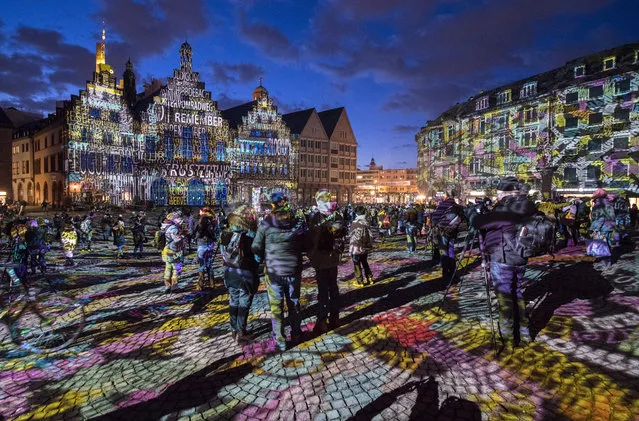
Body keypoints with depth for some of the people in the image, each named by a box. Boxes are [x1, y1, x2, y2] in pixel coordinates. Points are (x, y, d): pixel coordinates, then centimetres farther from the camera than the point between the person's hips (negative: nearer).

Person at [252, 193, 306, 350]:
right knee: (294, 302, 19)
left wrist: (265, 258, 8)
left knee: (276, 305, 9)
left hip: (273, 270, -2)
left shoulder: (266, 223, -12)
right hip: (294, 269, 3)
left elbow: (256, 247, -9)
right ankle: (296, 333, 35)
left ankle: (280, 340, 17)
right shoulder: (298, 222, -5)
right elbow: (304, 245, 2)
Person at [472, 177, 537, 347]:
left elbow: (479, 222, -19)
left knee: (505, 296, 2)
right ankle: (523, 334, 27)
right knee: (517, 293, 18)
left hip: (502, 259, -8)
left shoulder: (506, 209, -18)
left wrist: (474, 215, 1)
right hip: (520, 258, 8)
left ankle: (508, 337, 11)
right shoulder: (527, 208, 7)